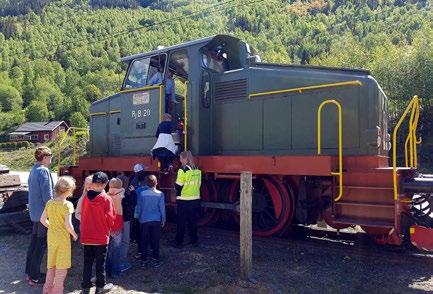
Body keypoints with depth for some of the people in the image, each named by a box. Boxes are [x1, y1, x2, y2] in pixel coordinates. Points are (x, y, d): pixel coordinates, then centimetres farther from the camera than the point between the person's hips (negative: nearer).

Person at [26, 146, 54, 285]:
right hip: (44, 212, -9)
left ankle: (29, 271, 28)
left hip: (35, 212, 9)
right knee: (41, 244, 0)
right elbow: (47, 194, -21)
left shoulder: (33, 170, 10)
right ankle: (34, 276, 8)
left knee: (34, 241, 18)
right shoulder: (43, 171, -19)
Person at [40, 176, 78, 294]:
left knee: (51, 264, 21)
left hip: (51, 237, 6)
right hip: (63, 238, -6)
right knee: (62, 266, 8)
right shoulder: (67, 205, -19)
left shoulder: (49, 203, -1)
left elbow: (43, 220, 4)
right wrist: (74, 234, -5)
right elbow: (68, 225, -22)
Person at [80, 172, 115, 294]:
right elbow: (110, 219, -12)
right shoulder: (106, 199, -16)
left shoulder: (86, 197, -4)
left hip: (86, 236, 4)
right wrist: (107, 228, 9)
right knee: (100, 262, 10)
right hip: (101, 237, -3)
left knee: (87, 262, 14)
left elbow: (82, 215, 6)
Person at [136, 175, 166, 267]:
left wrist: (140, 218, 16)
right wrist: (163, 220, 9)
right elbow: (162, 208, -2)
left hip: (144, 221, 1)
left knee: (144, 241, 11)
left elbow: (139, 208, 3)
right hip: (156, 221, 0)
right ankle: (155, 260, 13)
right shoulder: (160, 194, -7)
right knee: (155, 241, 8)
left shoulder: (142, 194, -5)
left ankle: (144, 260, 18)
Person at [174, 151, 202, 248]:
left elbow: (178, 186, -14)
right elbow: (198, 184, 10)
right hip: (195, 200, 6)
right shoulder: (197, 170, 4)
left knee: (181, 222, 7)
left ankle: (179, 242, 14)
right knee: (193, 221, 16)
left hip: (184, 201, -5)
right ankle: (194, 240, 23)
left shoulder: (183, 170, -15)